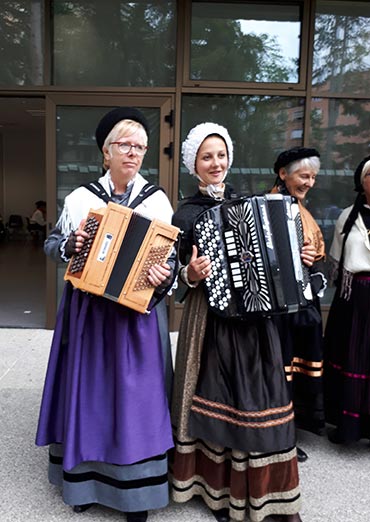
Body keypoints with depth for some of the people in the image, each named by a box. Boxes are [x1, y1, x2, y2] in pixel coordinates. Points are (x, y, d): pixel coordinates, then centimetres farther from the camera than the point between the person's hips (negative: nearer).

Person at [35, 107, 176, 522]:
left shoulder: (158, 200, 3)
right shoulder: (80, 197, 3)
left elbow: (172, 257, 2)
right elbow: (51, 244, 10)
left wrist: (166, 275, -19)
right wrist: (69, 246, -12)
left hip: (137, 313, -1)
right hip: (88, 311, 1)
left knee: (135, 396, 4)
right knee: (88, 392, 11)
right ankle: (84, 478, 32)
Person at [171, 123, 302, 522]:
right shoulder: (186, 214, -2)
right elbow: (177, 273, -2)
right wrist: (192, 275, -22)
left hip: (255, 315, 4)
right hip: (211, 319, -3)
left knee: (260, 398, 7)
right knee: (217, 399, 5)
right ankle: (217, 488, 25)